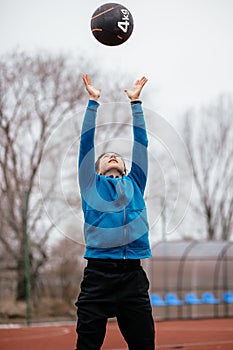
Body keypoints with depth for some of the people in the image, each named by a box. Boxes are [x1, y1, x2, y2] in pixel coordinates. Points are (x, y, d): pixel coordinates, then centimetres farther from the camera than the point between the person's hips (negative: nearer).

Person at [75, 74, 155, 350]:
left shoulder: (134, 184, 21)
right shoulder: (91, 185, 16)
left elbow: (140, 143, 21)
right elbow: (86, 143, 15)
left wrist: (135, 102, 22)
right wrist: (93, 103, 15)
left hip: (134, 275, 2)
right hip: (98, 274, -2)